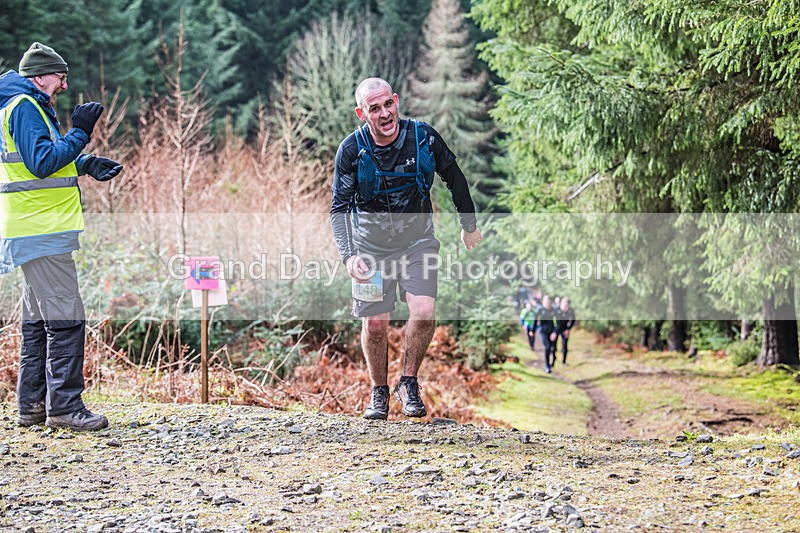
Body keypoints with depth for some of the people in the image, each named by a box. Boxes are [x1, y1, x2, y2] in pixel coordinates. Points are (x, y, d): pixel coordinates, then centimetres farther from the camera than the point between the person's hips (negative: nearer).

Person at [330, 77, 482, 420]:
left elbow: (454, 178, 3)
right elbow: (340, 208, -13)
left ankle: (409, 384, 4)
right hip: (371, 245, 0)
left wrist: (469, 226, 12)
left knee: (424, 312, -17)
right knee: (375, 323, -1)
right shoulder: (352, 150, -17)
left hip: (417, 240, 0)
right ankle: (379, 392, 22)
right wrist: (349, 256, -28)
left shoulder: (423, 138, -15)